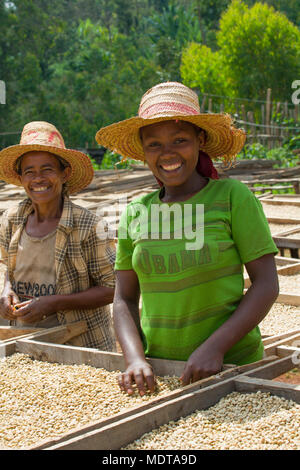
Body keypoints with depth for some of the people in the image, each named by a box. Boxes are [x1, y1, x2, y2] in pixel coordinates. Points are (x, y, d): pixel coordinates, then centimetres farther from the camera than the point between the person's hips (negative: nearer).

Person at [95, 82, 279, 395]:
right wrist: (135, 359, -9)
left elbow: (266, 284, -7)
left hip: (231, 366, -3)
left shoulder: (232, 196, -5)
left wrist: (215, 346, -16)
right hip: (159, 371, 3)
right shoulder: (135, 213, 4)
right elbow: (125, 299, 7)